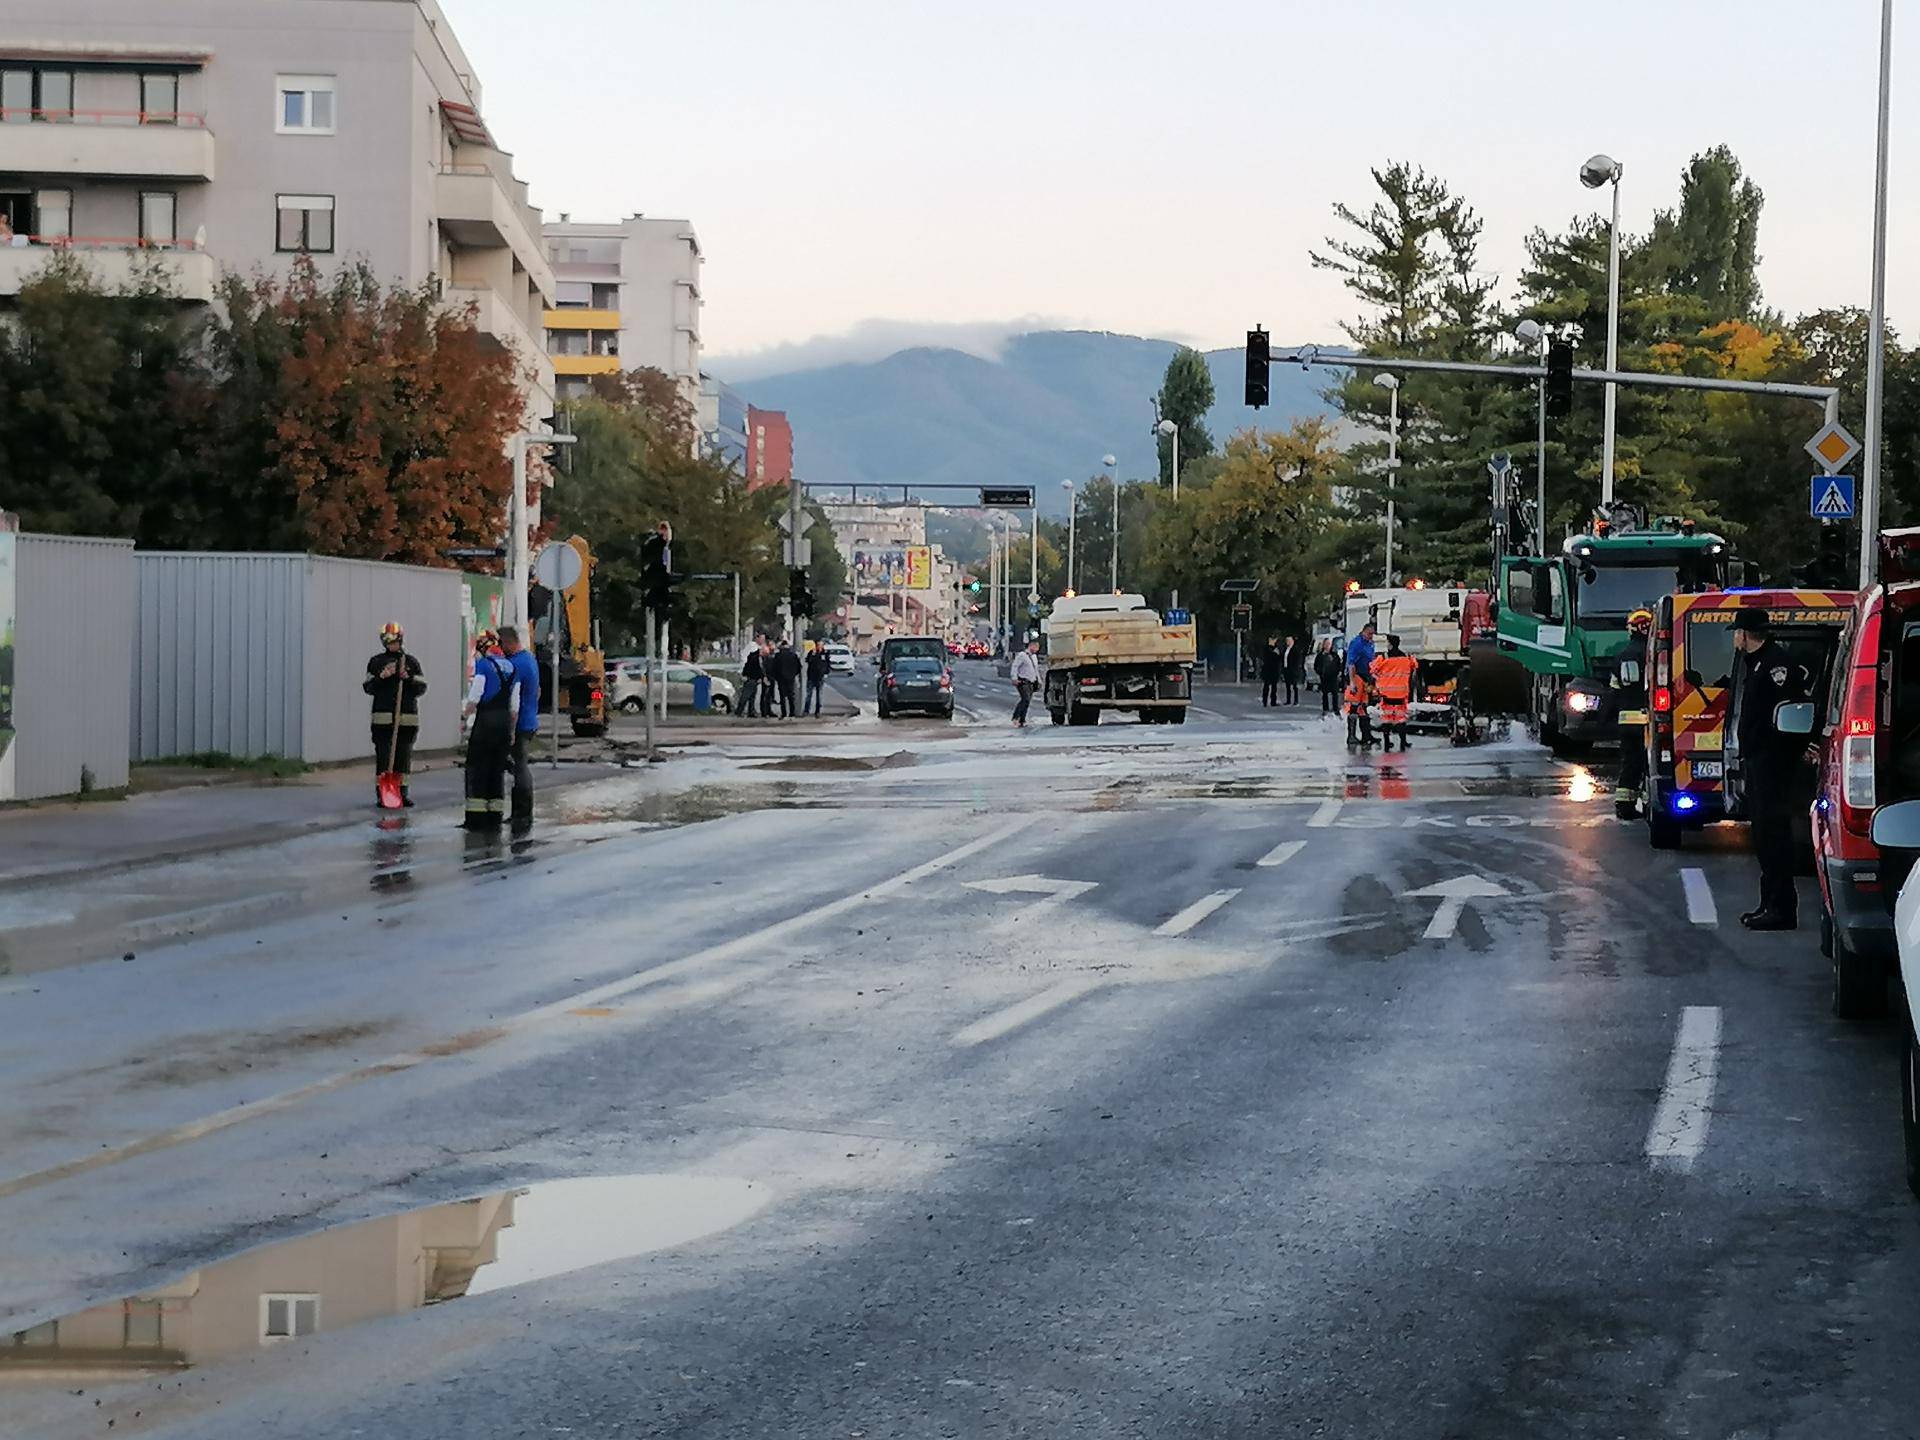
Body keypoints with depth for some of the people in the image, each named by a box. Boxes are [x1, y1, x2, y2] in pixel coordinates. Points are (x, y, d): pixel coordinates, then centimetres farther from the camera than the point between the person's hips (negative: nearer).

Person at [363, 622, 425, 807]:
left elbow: (422, 687, 7)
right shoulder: (376, 662, 9)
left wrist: (409, 678, -10)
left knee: (404, 755, 4)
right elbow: (367, 687, 4)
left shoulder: (411, 662, 11)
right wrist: (381, 677, -12)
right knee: (383, 755, -6)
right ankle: (381, 792, -4)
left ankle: (402, 791, 11)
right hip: (382, 717, -2)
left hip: (407, 717, 2)